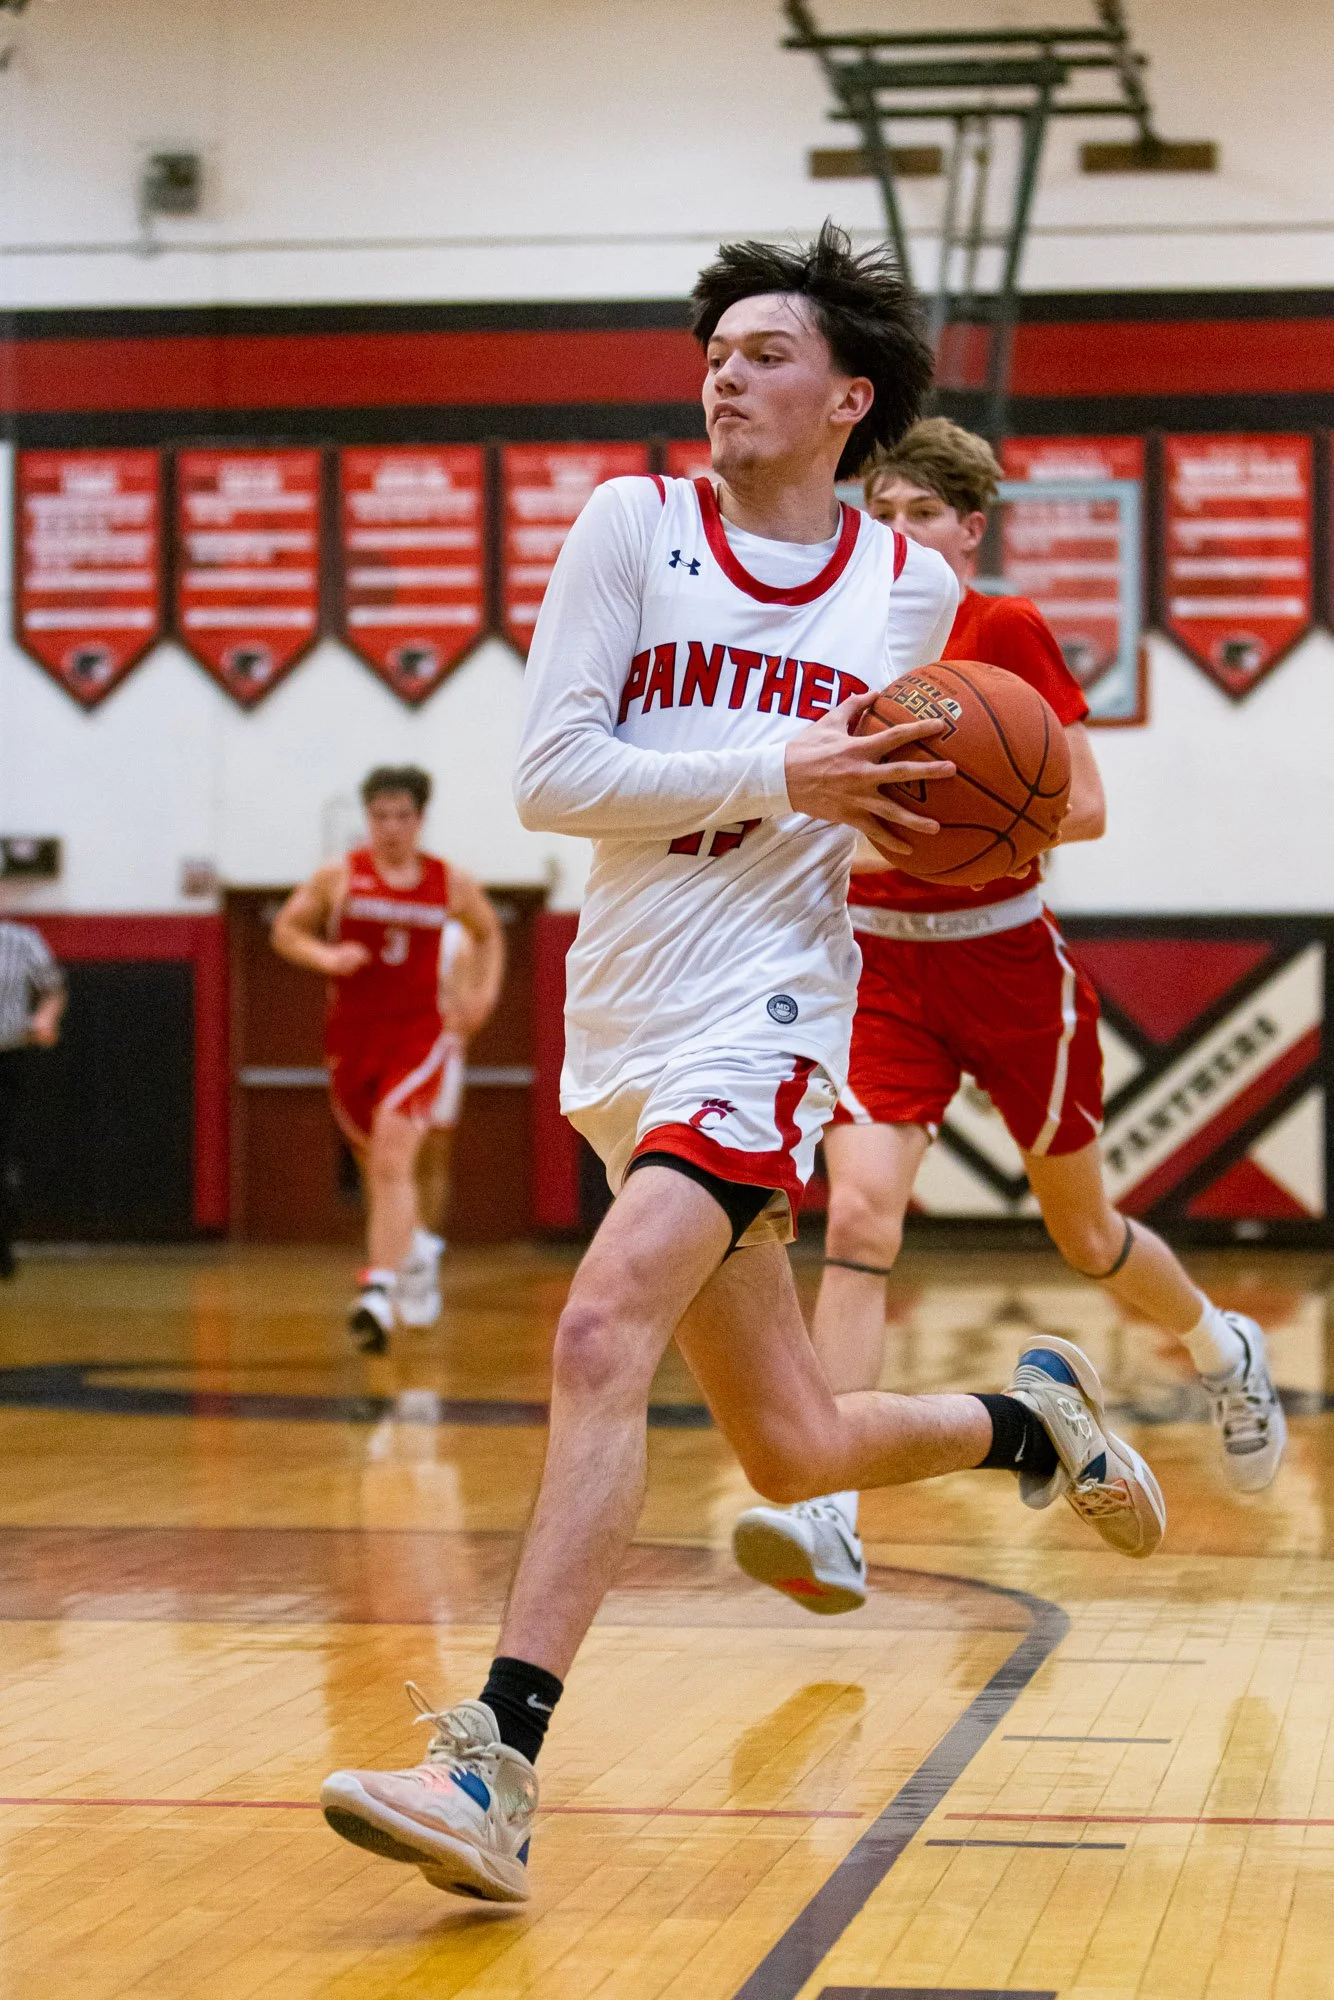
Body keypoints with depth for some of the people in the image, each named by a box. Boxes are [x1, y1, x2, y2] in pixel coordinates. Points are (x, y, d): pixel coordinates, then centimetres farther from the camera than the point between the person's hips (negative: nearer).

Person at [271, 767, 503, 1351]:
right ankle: (410, 1252, 42)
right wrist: (326, 957, -14)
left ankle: (379, 1291, -31)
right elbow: (285, 930, 6)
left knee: (393, 1161, -20)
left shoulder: (451, 884, 3)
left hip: (417, 1034, -2)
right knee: (376, 1166, 14)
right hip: (352, 1035, 2)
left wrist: (487, 989, 6)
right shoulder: (340, 877, -1)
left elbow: (488, 932, 21)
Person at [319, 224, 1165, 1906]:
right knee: (795, 1452, 12)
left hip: (763, 1021, -3)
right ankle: (1030, 1422, 44)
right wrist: (780, 773, -17)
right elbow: (550, 775, -8)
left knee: (600, 1336, -28)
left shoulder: (913, 589, 4)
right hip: (623, 1024, 3)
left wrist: (920, 816, 0)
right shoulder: (632, 526, 1)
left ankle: (497, 1767, -32)